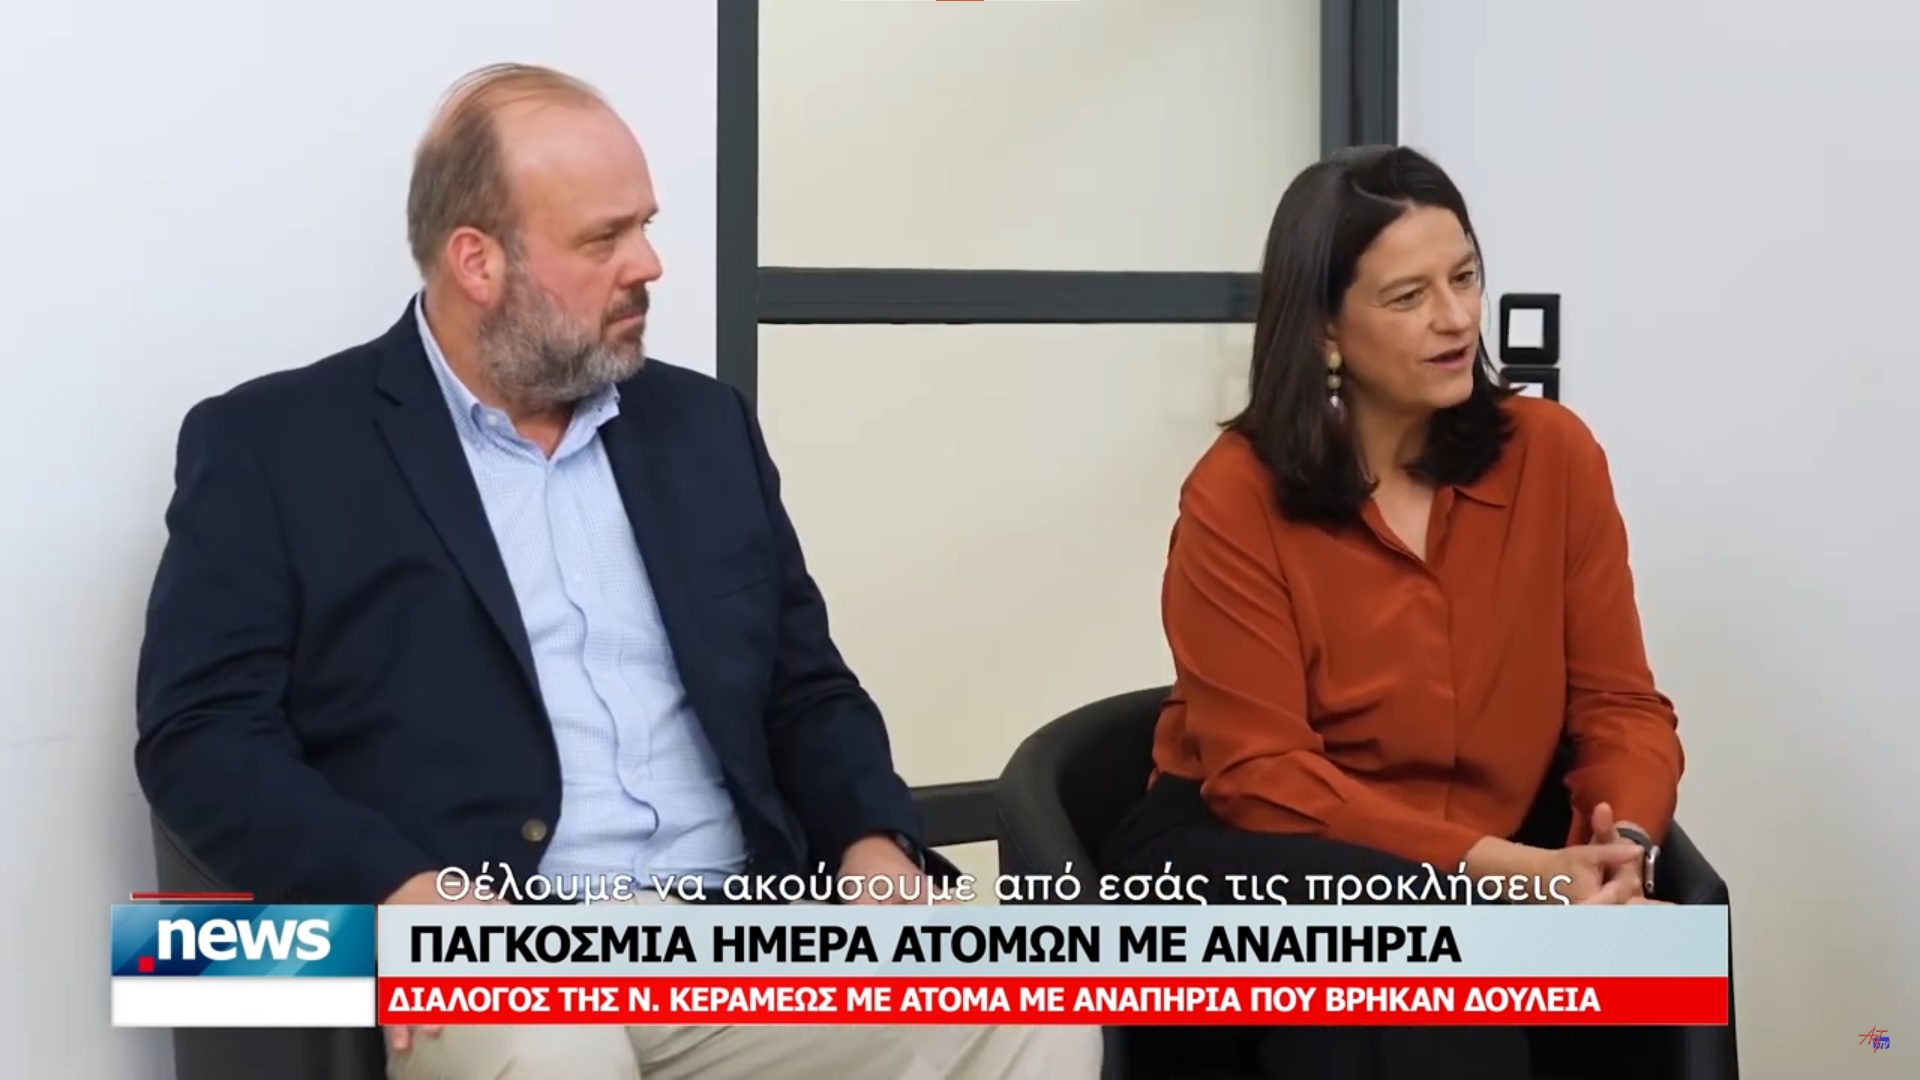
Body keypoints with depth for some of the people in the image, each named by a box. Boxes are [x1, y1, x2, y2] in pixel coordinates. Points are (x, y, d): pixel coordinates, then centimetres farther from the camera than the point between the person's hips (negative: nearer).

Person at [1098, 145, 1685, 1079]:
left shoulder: (1553, 454, -1)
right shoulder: (1236, 496, -10)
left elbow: (1618, 703, 1)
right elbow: (1261, 773, -14)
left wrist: (1623, 847, -22)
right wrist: (1500, 866, -25)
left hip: (1478, 880, 2)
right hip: (1249, 857, -2)